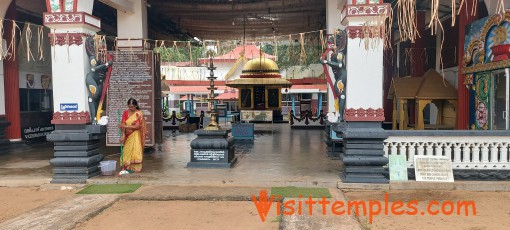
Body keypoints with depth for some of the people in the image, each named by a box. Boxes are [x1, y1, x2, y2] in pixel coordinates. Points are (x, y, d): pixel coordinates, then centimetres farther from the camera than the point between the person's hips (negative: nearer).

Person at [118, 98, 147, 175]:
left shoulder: (139, 114, -10)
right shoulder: (125, 113, 2)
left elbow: (137, 126, -16)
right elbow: (123, 125, -4)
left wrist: (125, 126, -21)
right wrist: (123, 135, -17)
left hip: (135, 135, -3)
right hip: (128, 136, 4)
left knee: (135, 150, -3)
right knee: (127, 151, 2)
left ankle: (134, 167, 3)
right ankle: (126, 167, 6)